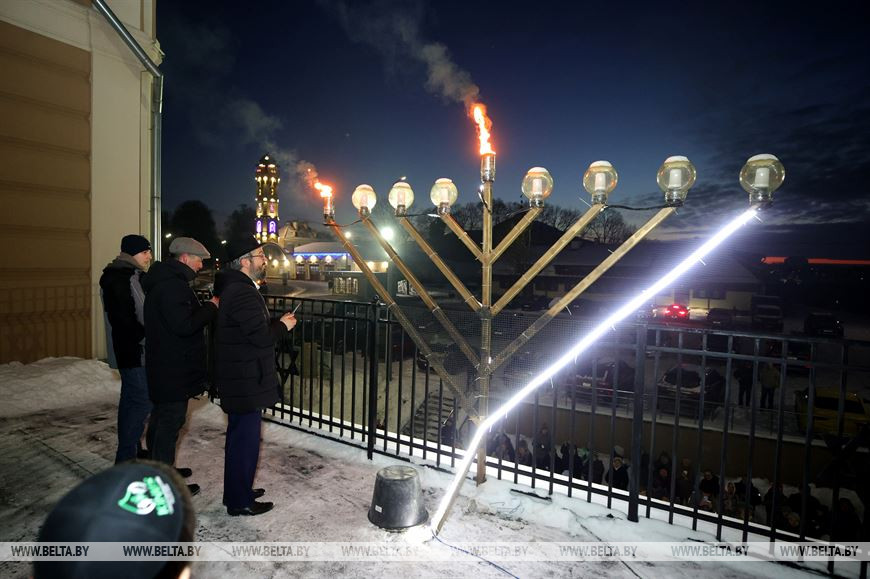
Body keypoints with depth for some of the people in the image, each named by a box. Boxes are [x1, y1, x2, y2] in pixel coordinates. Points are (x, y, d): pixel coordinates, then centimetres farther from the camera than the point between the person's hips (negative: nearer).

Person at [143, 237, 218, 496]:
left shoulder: (164, 281, 14)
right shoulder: (172, 286, -21)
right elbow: (184, 325, -28)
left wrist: (206, 308, 7)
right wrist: (211, 307, -17)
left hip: (163, 367, 11)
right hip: (174, 370, -11)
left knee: (161, 418, 21)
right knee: (170, 421, -2)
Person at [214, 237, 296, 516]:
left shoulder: (233, 288, 13)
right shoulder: (243, 293, -21)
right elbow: (261, 336, -25)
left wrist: (277, 323, 7)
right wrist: (283, 326, -9)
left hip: (238, 379, 11)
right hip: (246, 382, -11)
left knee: (239, 435, 21)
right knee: (246, 439, 1)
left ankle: (236, 491, 36)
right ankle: (240, 502, 16)